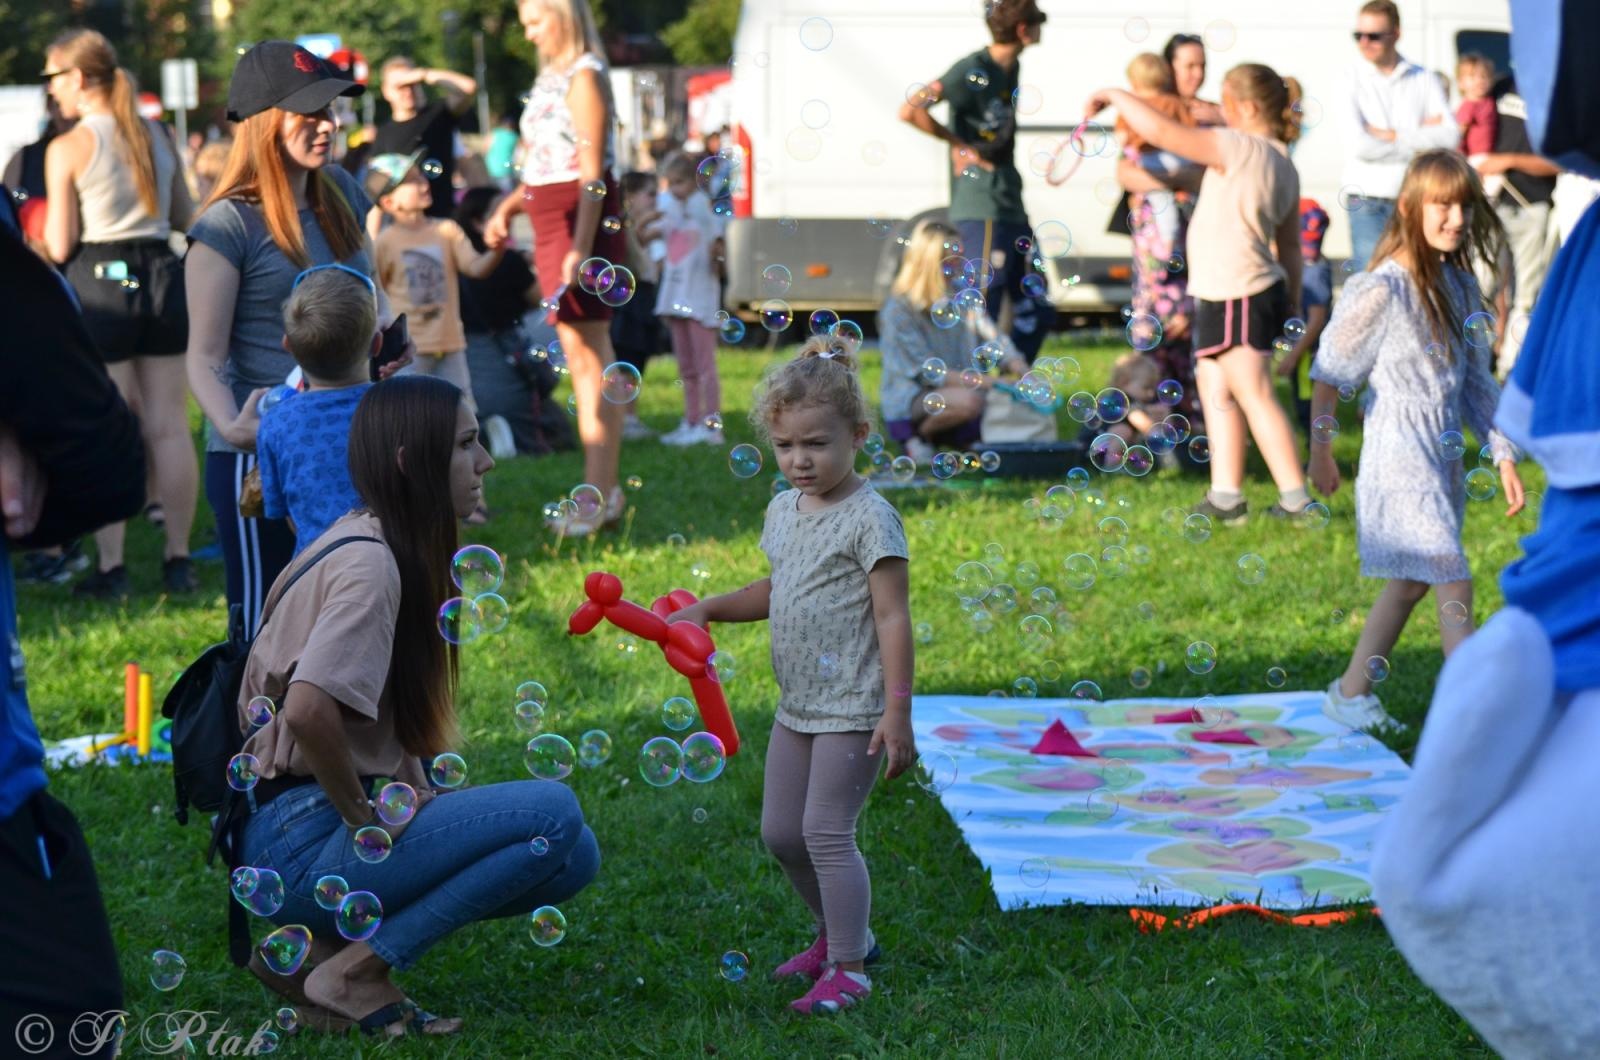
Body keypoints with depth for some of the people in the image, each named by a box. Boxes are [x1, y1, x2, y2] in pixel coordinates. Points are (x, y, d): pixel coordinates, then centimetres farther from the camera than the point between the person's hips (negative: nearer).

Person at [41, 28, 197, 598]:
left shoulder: (67, 149, -9)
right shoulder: (158, 135, 6)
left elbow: (59, 247, -9)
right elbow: (185, 218, 14)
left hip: (99, 281, -5)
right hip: (161, 274, 5)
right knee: (168, 427, 8)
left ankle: (111, 567, 4)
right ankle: (178, 559, 12)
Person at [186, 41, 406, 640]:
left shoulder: (340, 196, 7)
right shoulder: (228, 225, -13)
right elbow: (205, 356, -13)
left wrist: (383, 328, 0)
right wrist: (232, 427, -31)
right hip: (258, 455, -6)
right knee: (266, 631, -1)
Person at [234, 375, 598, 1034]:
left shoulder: (366, 541, 13)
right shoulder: (370, 563, -17)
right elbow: (309, 710, -31)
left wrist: (408, 783, 5)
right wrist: (365, 818, -17)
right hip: (300, 840, -10)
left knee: (572, 857, 7)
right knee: (553, 812, -19)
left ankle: (323, 940, 4)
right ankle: (350, 974, -13)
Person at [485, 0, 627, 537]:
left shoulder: (584, 76, -10)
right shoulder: (552, 78, 16)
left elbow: (592, 174, -17)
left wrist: (581, 246, -22)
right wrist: (507, 207, 8)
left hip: (581, 220, -9)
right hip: (551, 224, 9)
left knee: (588, 352, -8)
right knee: (582, 355, 11)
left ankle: (601, 495, -7)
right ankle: (601, 490, 16)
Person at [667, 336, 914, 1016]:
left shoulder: (869, 519, -15)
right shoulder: (782, 512, 10)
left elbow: (892, 618, -17)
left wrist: (897, 713, -21)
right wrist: (708, 610, 11)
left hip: (852, 709, -9)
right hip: (797, 706, 9)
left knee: (825, 830, -9)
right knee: (780, 832, 13)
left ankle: (848, 968, 1)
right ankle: (837, 934, 32)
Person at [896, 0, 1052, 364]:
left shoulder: (1011, 69, 13)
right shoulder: (973, 70, -13)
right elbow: (910, 111, -22)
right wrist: (960, 144, -13)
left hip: (1011, 208, 9)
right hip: (980, 211, -9)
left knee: (1035, 313, 12)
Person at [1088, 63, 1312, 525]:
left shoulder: (1240, 148, -16)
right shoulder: (1282, 165, 13)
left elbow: (1161, 131, -20)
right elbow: (1290, 245, 18)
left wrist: (1115, 97, -6)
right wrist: (1289, 304, 24)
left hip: (1238, 299, -10)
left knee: (1256, 397, -7)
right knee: (1215, 390, 14)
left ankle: (1295, 498, -5)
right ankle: (1225, 494, 17)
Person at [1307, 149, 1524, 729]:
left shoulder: (1459, 285, 7)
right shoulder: (1382, 290, -16)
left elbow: (1475, 379, 14)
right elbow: (1328, 372, -8)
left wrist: (1504, 454, 12)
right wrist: (1319, 452, -3)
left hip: (1444, 455, 8)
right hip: (1400, 456, -8)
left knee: (1411, 583, 16)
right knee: (1454, 585, -10)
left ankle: (1351, 693, 29)